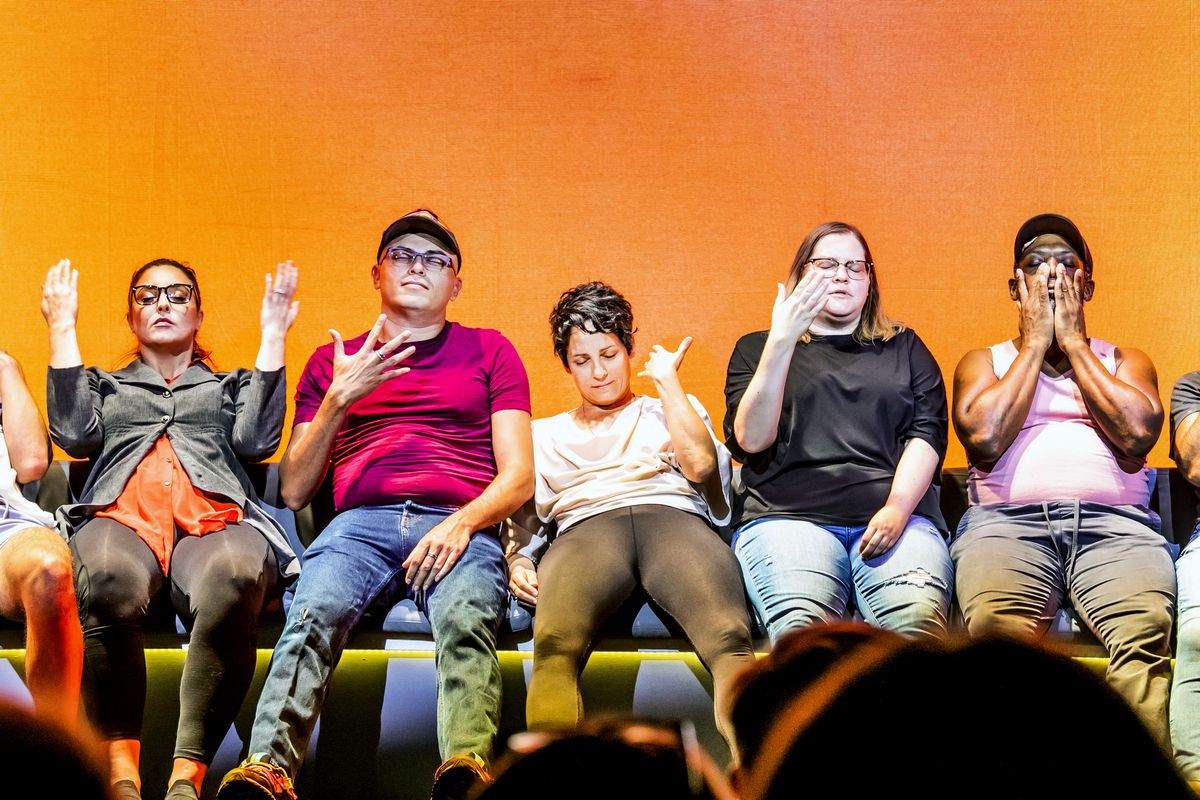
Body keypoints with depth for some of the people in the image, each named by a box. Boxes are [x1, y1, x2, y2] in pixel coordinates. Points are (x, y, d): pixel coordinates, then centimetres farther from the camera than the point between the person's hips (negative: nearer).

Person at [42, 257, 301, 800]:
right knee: (109, 581, -41)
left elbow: (255, 441, 13)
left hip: (215, 521, 0)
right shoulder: (106, 386, 38)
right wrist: (62, 328, 18)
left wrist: (273, 337, 15)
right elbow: (76, 434, 14)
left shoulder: (231, 386, 36)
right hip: (121, 518, 0)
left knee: (232, 580, -41)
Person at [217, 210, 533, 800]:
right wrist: (339, 399, 5)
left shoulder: (489, 352, 23)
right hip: (361, 524, 1)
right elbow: (293, 491, 18)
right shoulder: (333, 362, 26)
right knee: (312, 617, -33)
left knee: (465, 622, -36)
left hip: (460, 528, -1)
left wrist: (463, 523, -9)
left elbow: (518, 475, 12)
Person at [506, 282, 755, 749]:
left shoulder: (675, 411, 33)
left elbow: (699, 465, 11)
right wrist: (516, 562, 2)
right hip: (586, 530, 0)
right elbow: (520, 514, 25)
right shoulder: (545, 435, 37)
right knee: (555, 647, -39)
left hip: (673, 517, 0)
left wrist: (666, 379, 20)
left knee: (728, 638, -37)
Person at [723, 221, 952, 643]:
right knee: (803, 623, -37)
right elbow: (751, 440, 6)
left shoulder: (904, 348, 28)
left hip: (895, 517, 1)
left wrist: (898, 507, -7)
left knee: (919, 616, -36)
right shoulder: (757, 348, 23)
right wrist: (782, 341, -5)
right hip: (788, 514, -1)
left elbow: (928, 434, 13)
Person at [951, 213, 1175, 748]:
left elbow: (1136, 435, 2)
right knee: (998, 629, -36)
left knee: (1147, 634, -34)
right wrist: (1035, 343, 9)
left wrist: (1072, 342, 8)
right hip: (1006, 519, 0)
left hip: (1114, 522, 1)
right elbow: (985, 439, 1)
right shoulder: (984, 362, 24)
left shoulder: (1123, 361, 26)